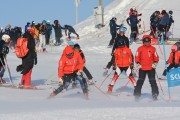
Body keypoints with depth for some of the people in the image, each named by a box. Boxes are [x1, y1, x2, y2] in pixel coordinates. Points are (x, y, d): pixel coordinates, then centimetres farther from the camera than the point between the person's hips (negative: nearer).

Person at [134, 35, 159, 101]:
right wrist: (138, 64, -8)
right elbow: (137, 57, 5)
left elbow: (156, 57, 8)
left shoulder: (153, 49, 5)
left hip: (151, 68, 0)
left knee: (153, 81, -1)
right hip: (142, 68, 0)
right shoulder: (140, 49, 3)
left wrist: (155, 63, -6)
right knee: (140, 81, 0)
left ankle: (155, 94, 2)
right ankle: (137, 94, 4)